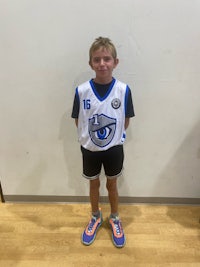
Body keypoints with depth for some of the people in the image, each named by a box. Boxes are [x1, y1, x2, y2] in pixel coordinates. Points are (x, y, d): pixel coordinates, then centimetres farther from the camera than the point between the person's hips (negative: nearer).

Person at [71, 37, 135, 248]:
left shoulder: (123, 90, -14)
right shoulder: (81, 91, -14)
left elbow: (125, 121, -3)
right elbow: (78, 121, -3)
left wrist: (114, 136, -3)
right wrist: (88, 137, -6)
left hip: (114, 148, 0)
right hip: (90, 149, 1)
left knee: (112, 184, 19)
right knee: (94, 184, 20)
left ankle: (114, 218, 46)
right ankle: (95, 218, 47)